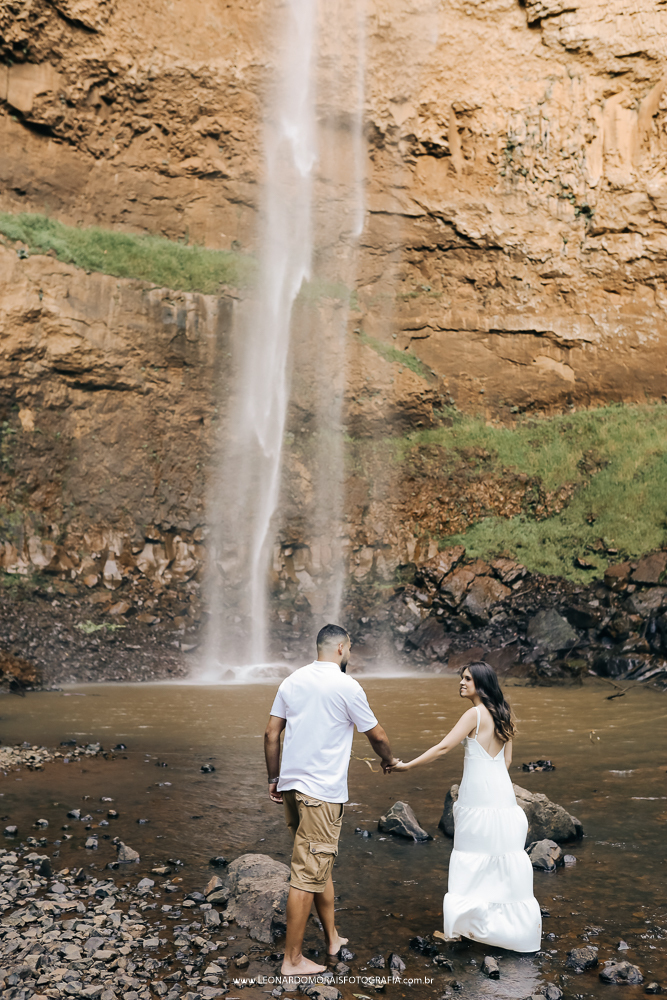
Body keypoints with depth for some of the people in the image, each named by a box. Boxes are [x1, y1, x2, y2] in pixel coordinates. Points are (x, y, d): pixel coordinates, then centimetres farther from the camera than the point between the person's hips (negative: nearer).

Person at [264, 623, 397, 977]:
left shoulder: (292, 680, 8)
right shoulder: (347, 686, -9)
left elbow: (271, 735, 10)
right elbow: (376, 735, 2)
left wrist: (274, 779, 19)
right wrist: (389, 760, 22)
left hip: (291, 785, 7)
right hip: (322, 790, -7)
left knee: (320, 866, 19)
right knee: (308, 874, -2)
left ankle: (332, 938, 31)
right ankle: (292, 960, 4)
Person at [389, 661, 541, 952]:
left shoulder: (475, 714, -13)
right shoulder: (502, 715, 10)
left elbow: (443, 747, -17)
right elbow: (507, 760, 14)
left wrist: (407, 765, -14)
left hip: (477, 796, -7)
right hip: (502, 794, 7)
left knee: (471, 857, 2)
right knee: (504, 859, 12)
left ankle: (464, 926, 10)